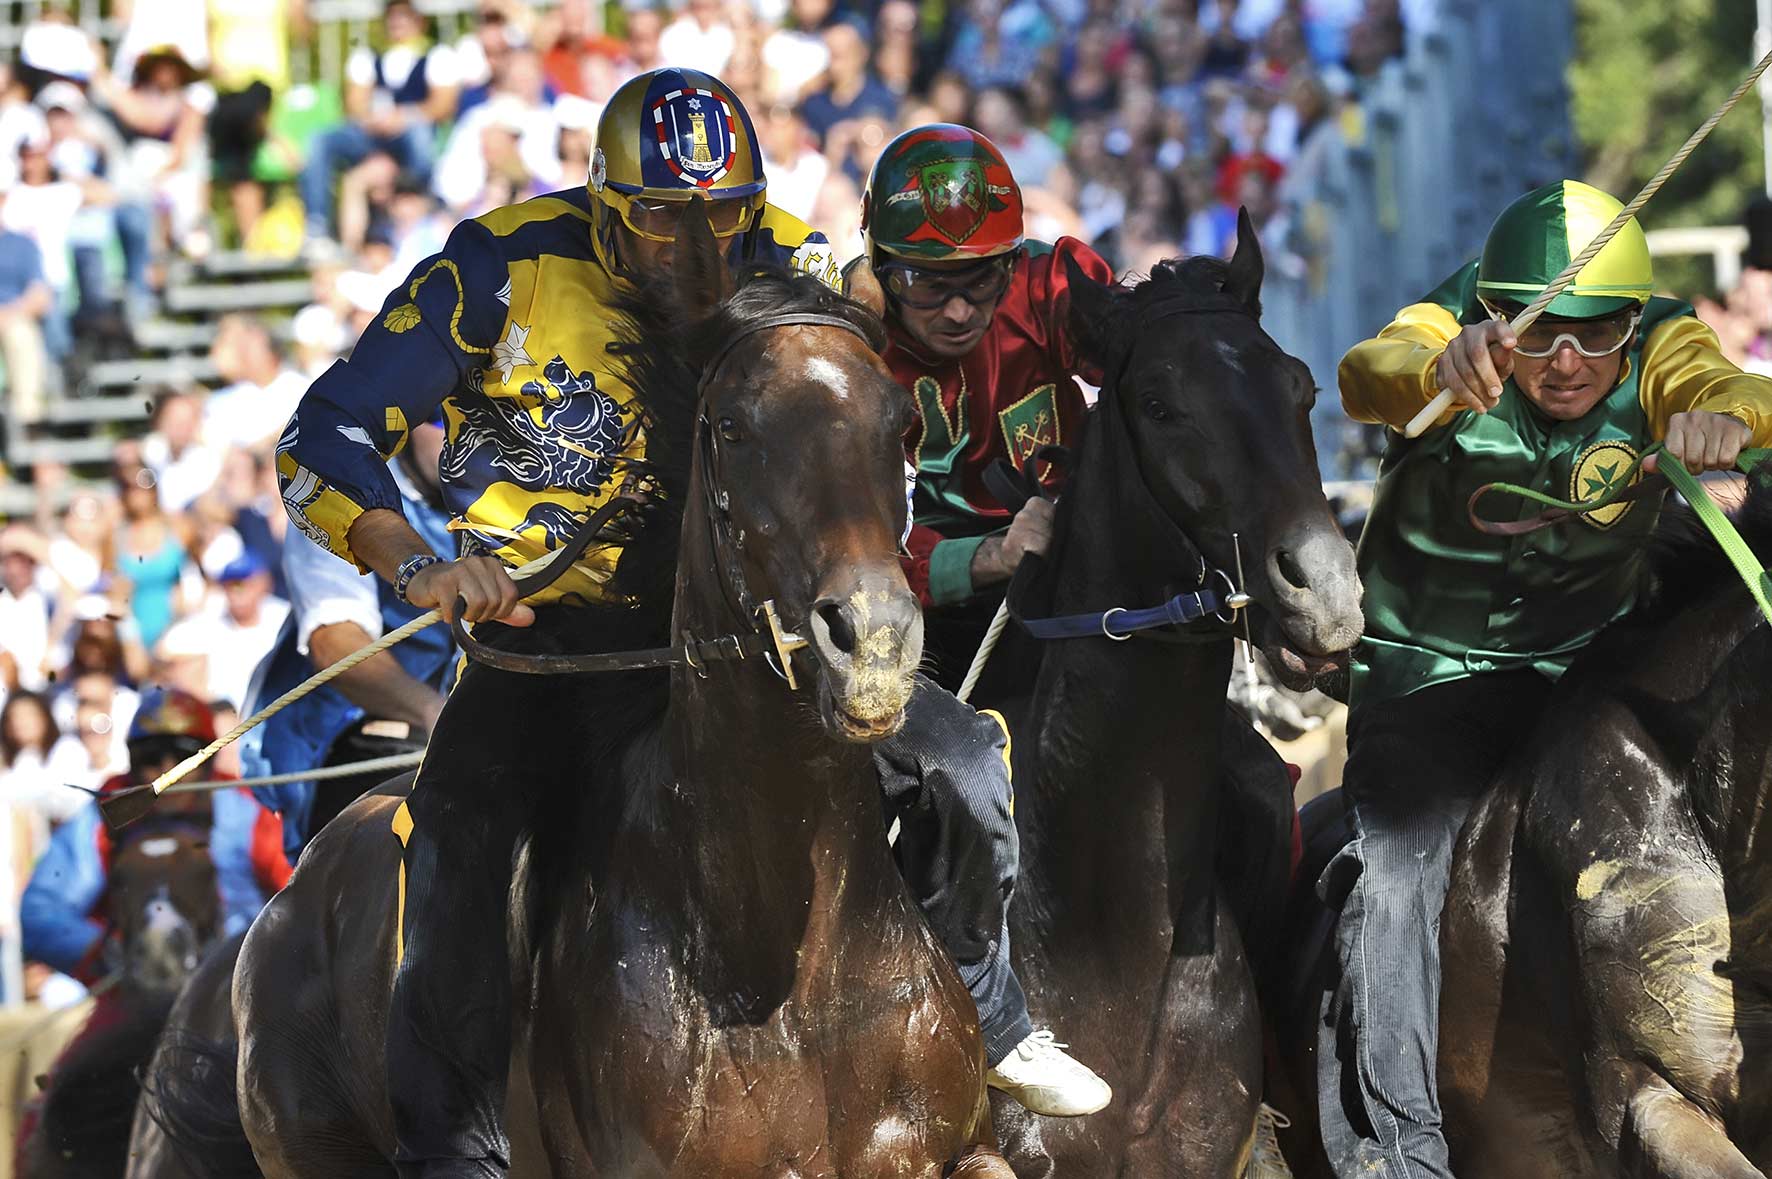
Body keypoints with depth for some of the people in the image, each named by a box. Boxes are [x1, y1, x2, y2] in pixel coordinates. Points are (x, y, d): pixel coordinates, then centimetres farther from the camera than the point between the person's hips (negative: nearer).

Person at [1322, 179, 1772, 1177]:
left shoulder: (1657, 354, -11)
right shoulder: (1448, 341, -16)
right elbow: (1370, 377, -38)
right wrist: (1442, 370, -63)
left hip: (1585, 664, 2)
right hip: (1430, 670, -2)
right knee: (1401, 862, -19)